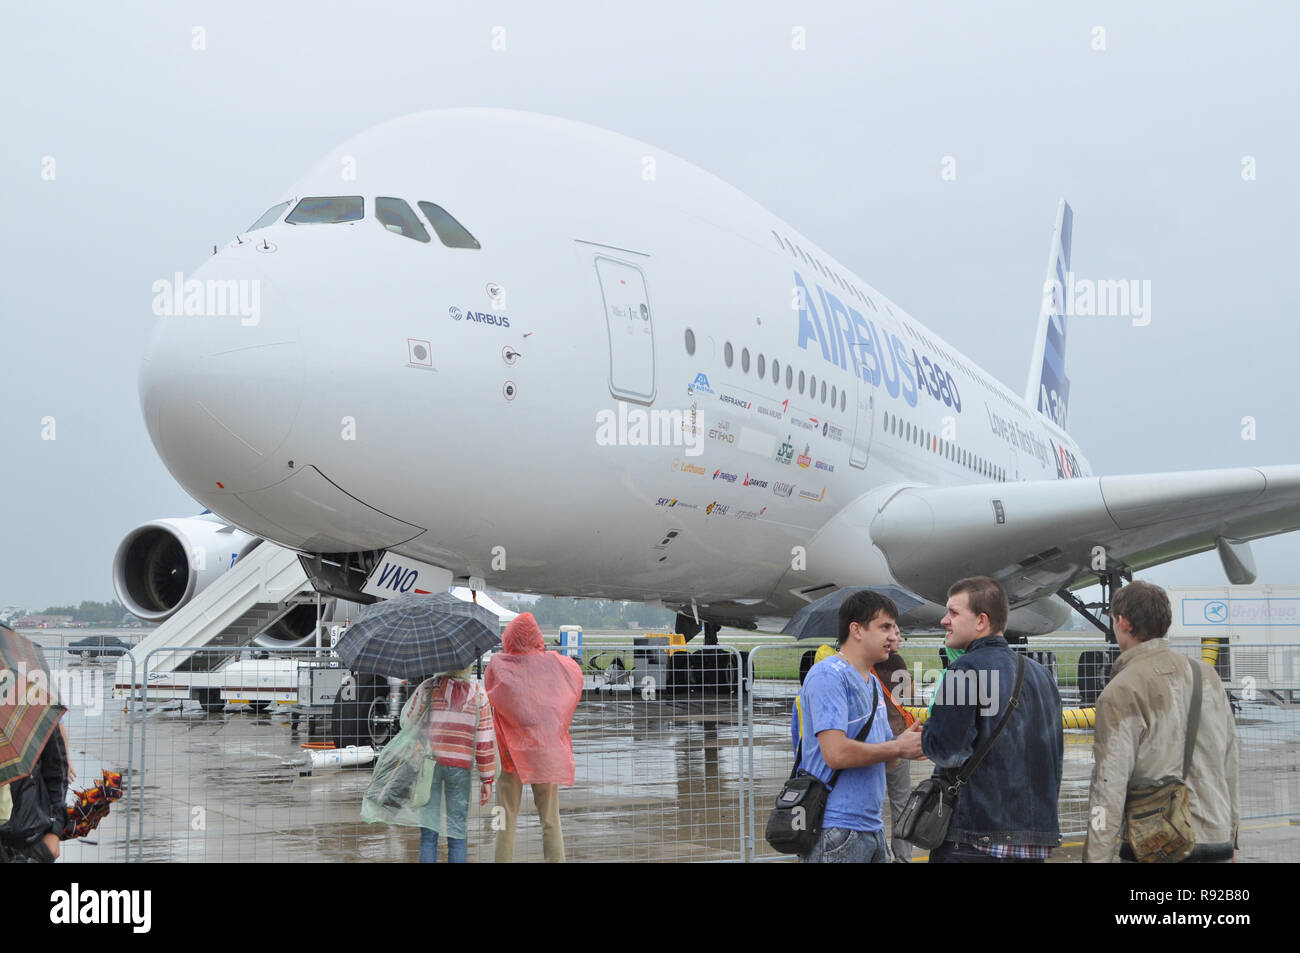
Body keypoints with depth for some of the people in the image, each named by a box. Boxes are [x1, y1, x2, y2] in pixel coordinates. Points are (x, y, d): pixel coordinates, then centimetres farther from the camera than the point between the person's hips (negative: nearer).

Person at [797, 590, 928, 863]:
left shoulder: (874, 684, 17)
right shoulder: (828, 676, -13)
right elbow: (836, 754, -23)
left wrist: (912, 740, 0)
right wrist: (898, 748, -12)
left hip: (872, 828, 9)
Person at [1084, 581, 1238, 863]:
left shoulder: (1122, 691, -10)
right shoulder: (1207, 675, 10)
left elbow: (1109, 786, -14)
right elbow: (1230, 768, 15)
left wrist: (1097, 858, -13)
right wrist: (1229, 838, 23)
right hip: (1217, 841, 7)